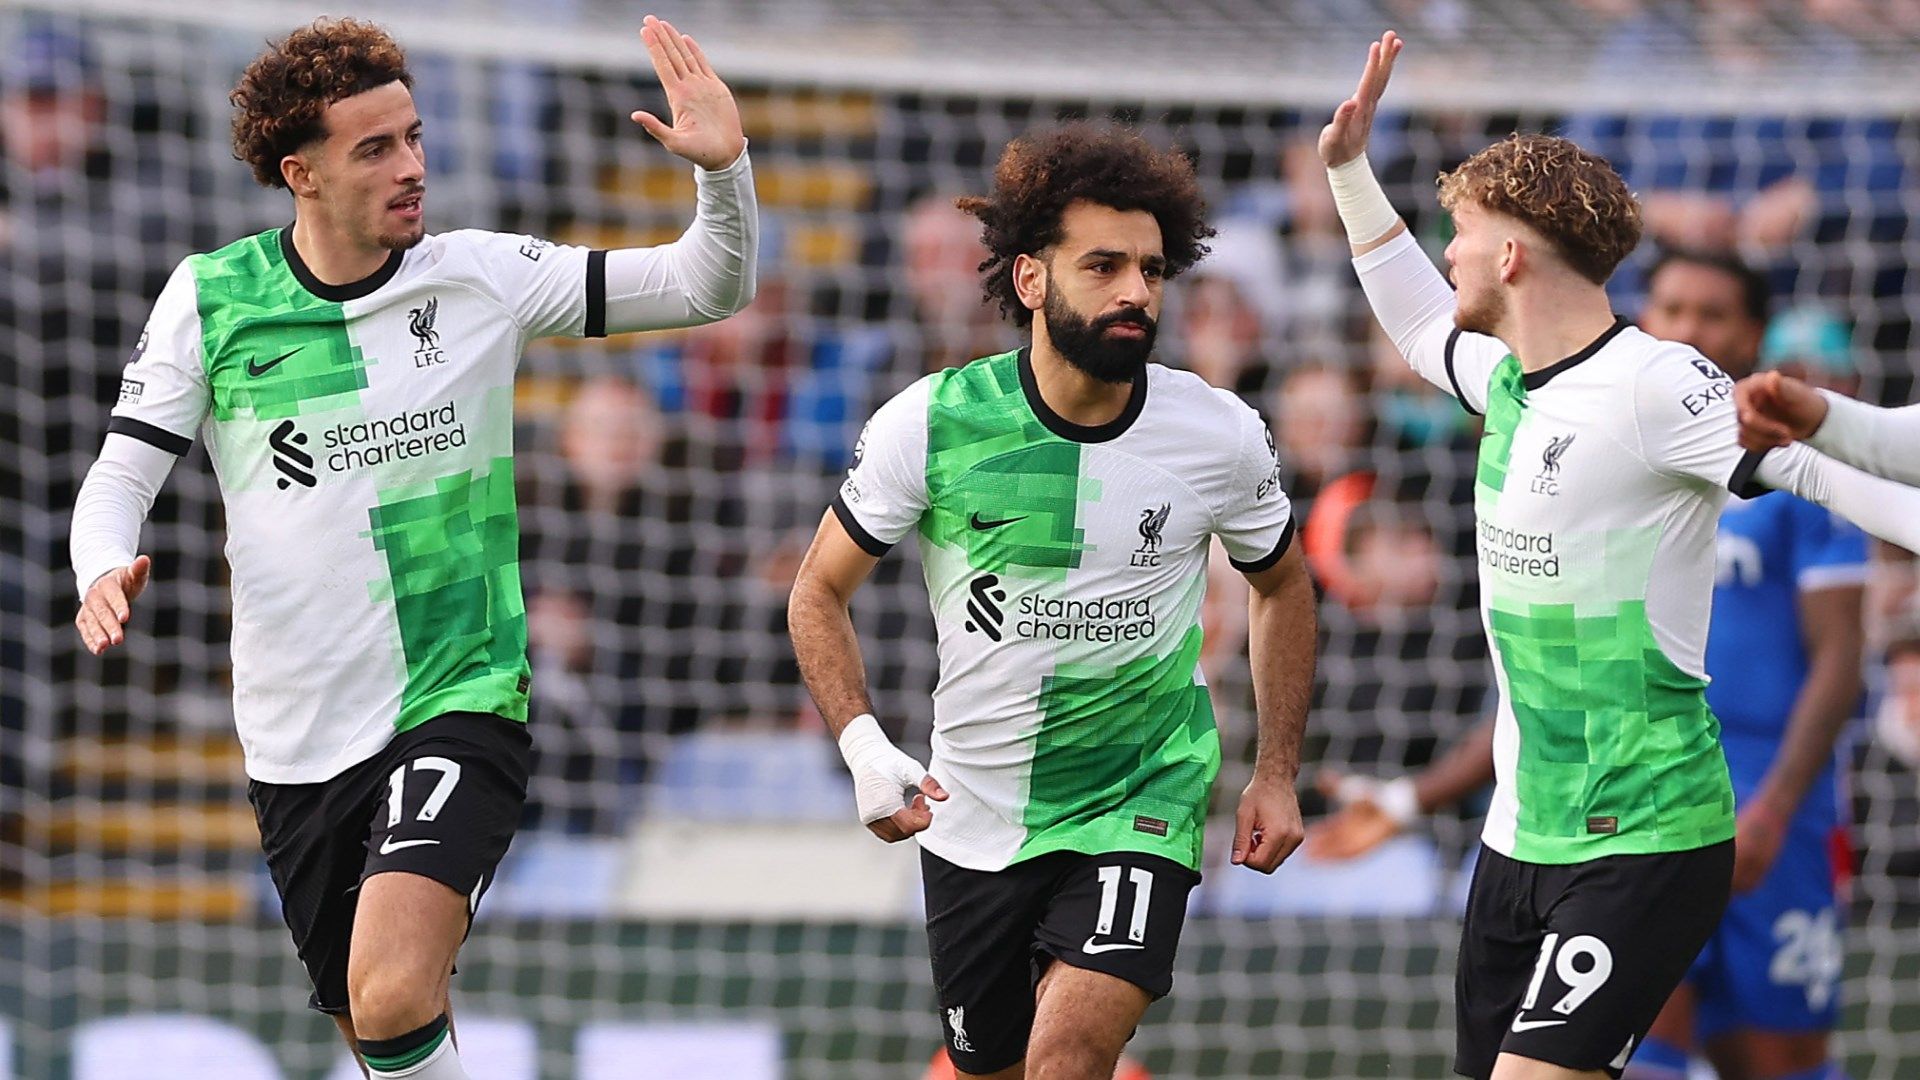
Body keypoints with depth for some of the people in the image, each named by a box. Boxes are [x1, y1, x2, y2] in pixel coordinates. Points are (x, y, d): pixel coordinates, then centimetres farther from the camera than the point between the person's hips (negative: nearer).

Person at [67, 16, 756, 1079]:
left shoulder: (477, 275, -2)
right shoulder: (209, 298, -2)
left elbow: (705, 288, 0)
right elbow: (121, 474, 2)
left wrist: (723, 168, -20)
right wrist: (105, 571, -20)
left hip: (458, 704, -2)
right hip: (297, 742, 2)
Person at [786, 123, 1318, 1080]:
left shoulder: (1221, 437, -9)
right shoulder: (931, 425, -12)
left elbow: (1281, 587, 11)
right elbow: (819, 593, -1)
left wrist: (1277, 775, 5)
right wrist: (863, 748, -16)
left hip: (1142, 803, -1)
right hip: (970, 820, 2)